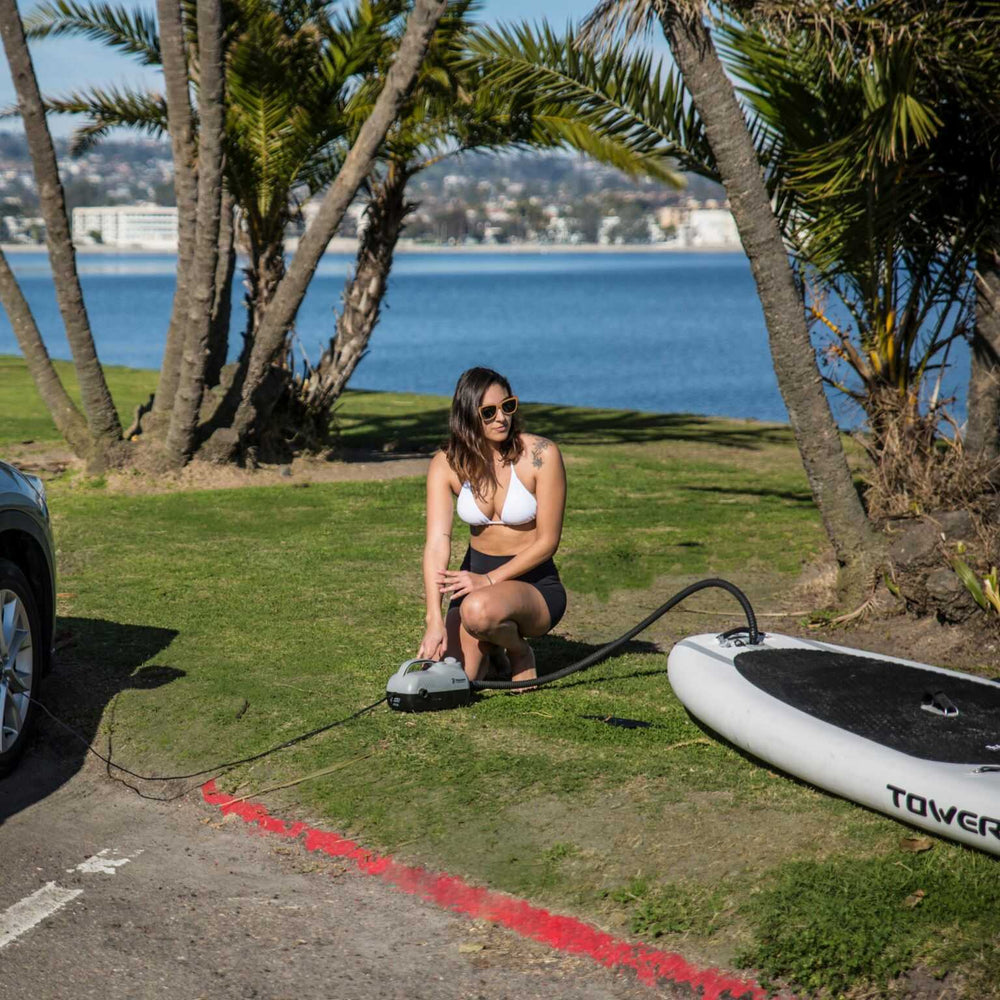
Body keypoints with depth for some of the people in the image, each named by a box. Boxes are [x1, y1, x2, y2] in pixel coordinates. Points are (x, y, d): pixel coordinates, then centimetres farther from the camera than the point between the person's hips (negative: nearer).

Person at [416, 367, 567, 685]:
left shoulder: (540, 455, -15)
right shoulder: (447, 464, -7)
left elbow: (548, 541, -13)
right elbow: (437, 541, -18)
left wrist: (489, 580, -23)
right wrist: (434, 621, -31)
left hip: (535, 583, -4)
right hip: (476, 576, 4)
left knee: (479, 609, -37)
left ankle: (519, 651, -2)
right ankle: (487, 643, 19)